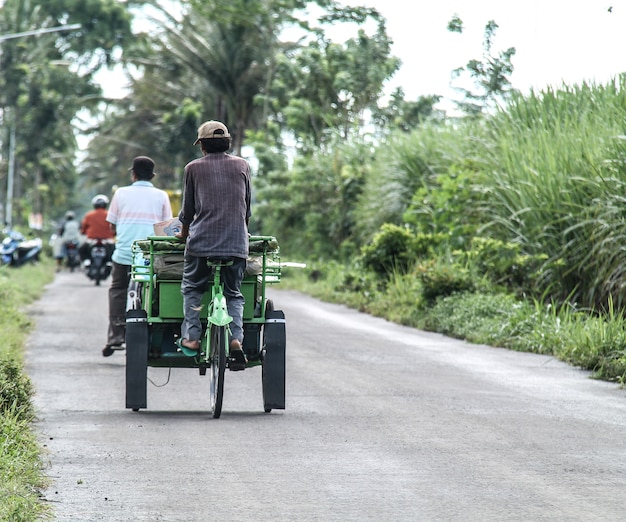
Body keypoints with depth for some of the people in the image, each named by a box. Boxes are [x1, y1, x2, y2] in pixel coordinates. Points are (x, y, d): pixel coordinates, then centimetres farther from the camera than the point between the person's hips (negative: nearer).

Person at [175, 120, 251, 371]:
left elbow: (188, 208, 13)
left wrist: (184, 234, 31)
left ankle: (191, 337, 6)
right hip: (237, 243, 2)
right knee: (233, 293, 9)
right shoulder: (242, 165, 12)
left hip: (201, 241, -2)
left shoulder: (193, 168, 6)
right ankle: (236, 339, -11)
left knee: (191, 288, 16)